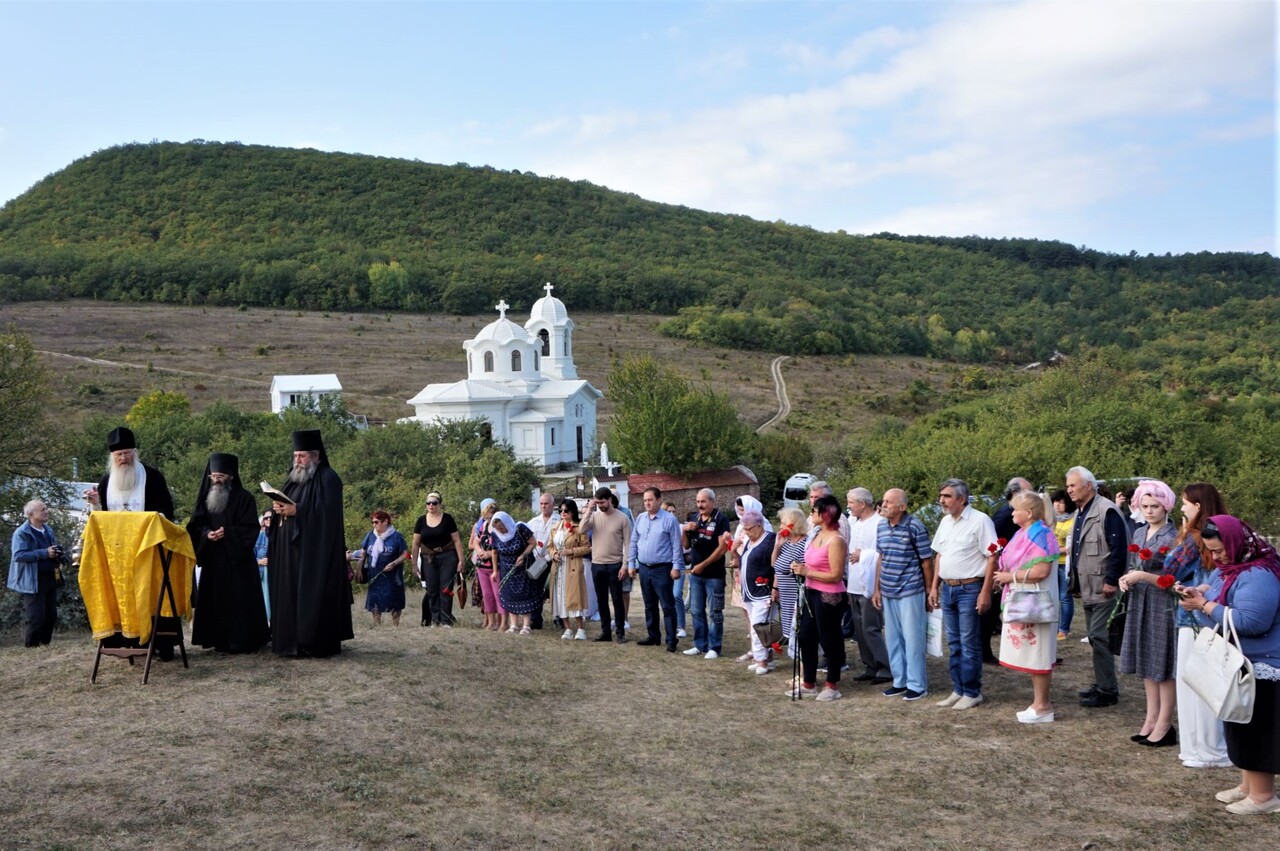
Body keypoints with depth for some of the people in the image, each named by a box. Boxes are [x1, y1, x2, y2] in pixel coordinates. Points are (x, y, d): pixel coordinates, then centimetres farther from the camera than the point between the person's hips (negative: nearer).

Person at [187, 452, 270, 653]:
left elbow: (251, 528, -7)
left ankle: (242, 640, -1)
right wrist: (206, 534, -10)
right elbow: (195, 526, 10)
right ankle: (220, 640, 10)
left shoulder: (243, 498, -2)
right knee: (215, 600, 3)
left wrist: (227, 533, -18)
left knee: (239, 600, -6)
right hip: (213, 559, 5)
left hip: (237, 558, -5)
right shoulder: (205, 496, 13)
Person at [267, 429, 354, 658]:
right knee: (290, 594, 8)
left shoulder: (328, 478, -7)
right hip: (290, 549, 9)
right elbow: (285, 505, 18)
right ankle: (292, 640, 13)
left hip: (314, 550, -8)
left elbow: (327, 511, -18)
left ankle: (316, 642, -4)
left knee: (313, 595, -7)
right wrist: (279, 508, -4)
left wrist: (296, 511, -21)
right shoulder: (294, 478, 19)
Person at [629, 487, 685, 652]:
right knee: (650, 606, 14)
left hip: (662, 569, -6)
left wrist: (676, 567, -13)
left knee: (667, 606, -3)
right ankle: (653, 636, 25)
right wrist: (632, 563, 10)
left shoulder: (669, 519, -9)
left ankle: (671, 640, 1)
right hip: (644, 568, 6)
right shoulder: (640, 518, 8)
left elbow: (677, 545, -9)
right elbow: (634, 542, 13)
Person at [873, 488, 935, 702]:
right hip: (888, 593, 6)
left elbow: (927, 562, -7)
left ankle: (917, 685, 12)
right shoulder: (881, 527, 5)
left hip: (910, 592, -6)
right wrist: (877, 589, 13)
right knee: (892, 639, 13)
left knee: (913, 638, 1)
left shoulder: (915, 527, -13)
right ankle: (900, 681, 25)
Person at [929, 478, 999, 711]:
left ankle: (972, 693, 11)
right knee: (954, 644, 13)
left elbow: (992, 557, -14)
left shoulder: (980, 521, -12)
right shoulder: (945, 521, 11)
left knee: (969, 645, 0)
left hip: (970, 589, -7)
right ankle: (958, 690, 23)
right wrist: (934, 587, 14)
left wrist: (985, 592, -17)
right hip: (947, 589, 7)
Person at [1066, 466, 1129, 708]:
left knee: (1099, 637, -9)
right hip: (1088, 589, 10)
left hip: (1104, 588, -10)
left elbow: (1119, 547, -20)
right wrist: (1077, 583, 20)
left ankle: (1107, 691, -1)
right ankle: (1102, 685, 24)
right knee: (1096, 638, 14)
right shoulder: (1080, 513, 15)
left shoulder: (1106, 510, -15)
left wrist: (1111, 581, -21)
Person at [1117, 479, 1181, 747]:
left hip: (1163, 606, -7)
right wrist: (1126, 579, 0)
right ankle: (1151, 718, 21)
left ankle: (1164, 725, 5)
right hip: (1139, 605, 7)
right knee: (1146, 663, 12)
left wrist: (1143, 576, -21)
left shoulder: (1173, 537, -11)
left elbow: (1174, 580, -15)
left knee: (1163, 665, -2)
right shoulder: (1139, 533, 10)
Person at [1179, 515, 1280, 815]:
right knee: (1241, 727, 17)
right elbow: (1219, 593, 22)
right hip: (1237, 663, 10)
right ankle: (1248, 785, 29)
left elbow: (1250, 622, -32)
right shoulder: (1229, 567, 7)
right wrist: (1200, 593, -1)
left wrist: (1204, 605, -25)